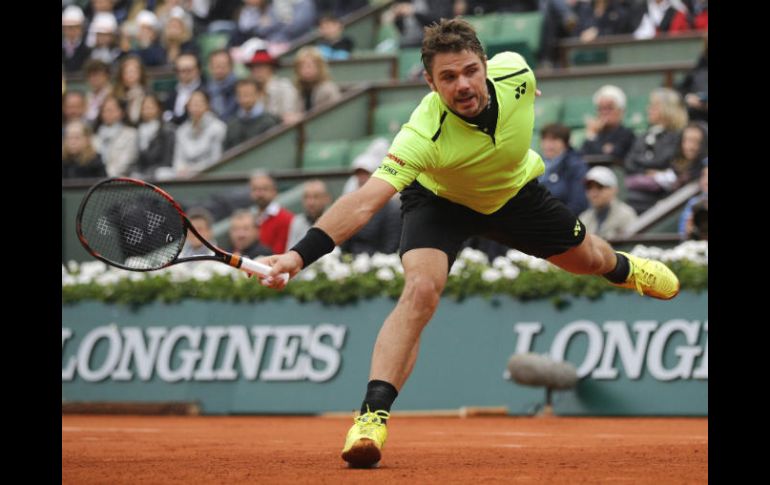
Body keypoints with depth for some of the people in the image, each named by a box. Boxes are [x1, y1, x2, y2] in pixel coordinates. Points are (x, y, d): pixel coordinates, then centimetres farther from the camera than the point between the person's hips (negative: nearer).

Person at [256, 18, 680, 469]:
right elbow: (364, 202, -54)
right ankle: (372, 415, -29)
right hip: (438, 200, -4)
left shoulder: (515, 72, -35)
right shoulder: (425, 134, -45)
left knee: (588, 259, 25)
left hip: (515, 191, 4)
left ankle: (624, 267, 64)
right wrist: (300, 255, -66)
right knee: (421, 289, -31)